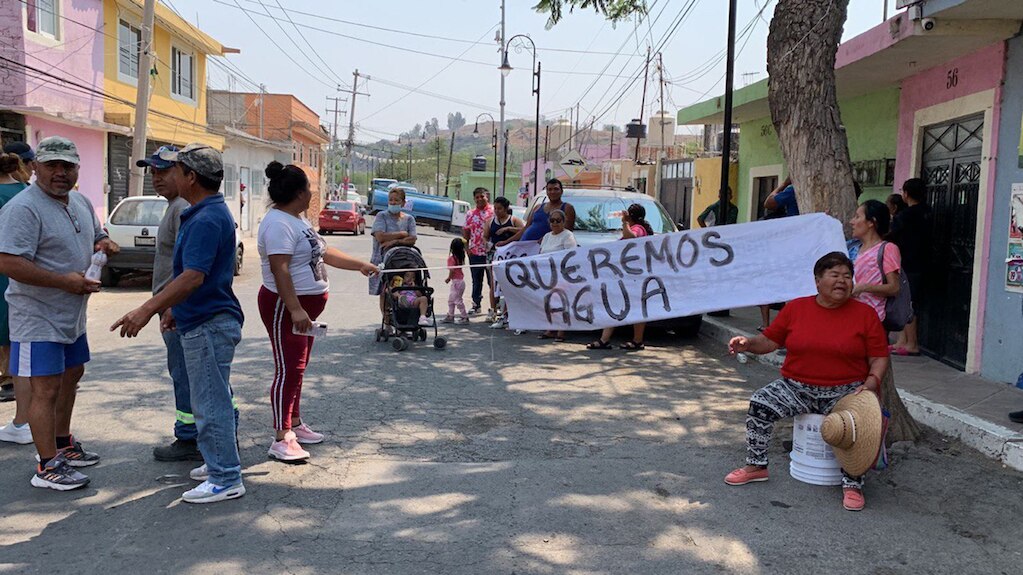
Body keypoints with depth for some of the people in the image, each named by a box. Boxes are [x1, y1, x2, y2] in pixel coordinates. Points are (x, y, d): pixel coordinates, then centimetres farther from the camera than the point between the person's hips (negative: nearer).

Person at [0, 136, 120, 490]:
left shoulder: (81, 202, 9)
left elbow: (97, 236, 25)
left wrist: (104, 245, 0)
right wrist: (65, 281, -26)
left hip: (72, 315, 9)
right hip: (38, 319, -9)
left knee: (71, 375, 20)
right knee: (46, 390, -6)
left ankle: (63, 444, 37)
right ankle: (47, 467, 1)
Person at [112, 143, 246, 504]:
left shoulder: (207, 220, -21)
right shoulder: (206, 213, 13)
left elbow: (193, 277, -30)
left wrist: (147, 309, -30)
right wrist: (174, 309, 24)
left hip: (208, 325, -11)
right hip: (203, 321, 11)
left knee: (211, 404, -3)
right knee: (214, 400, 19)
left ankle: (226, 480, 6)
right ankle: (221, 463, 32)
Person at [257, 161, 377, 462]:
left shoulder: (298, 219, 14)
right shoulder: (278, 223, -19)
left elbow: (323, 253, 23)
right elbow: (280, 270, -27)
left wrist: (360, 265, 27)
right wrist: (295, 309, -33)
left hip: (305, 305, 11)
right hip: (285, 306, -11)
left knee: (297, 368, 17)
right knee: (288, 370, -10)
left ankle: (294, 424, 29)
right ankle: (281, 439, -6)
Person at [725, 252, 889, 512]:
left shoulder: (865, 313, 2)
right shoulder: (796, 308, 6)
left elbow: (879, 357, 3)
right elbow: (770, 340, 10)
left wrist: (872, 381, -16)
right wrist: (748, 343, -11)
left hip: (845, 391, -2)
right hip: (797, 387, 2)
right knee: (759, 404, -20)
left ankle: (852, 484, -14)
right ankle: (756, 466, -2)